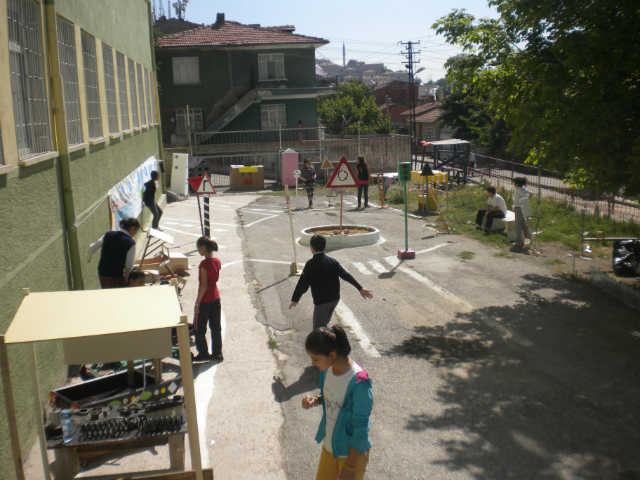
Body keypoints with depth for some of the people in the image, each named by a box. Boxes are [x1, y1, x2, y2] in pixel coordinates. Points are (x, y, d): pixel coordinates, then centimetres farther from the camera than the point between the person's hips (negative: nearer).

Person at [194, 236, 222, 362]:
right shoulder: (217, 261, 2)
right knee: (216, 327, 14)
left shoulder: (204, 263, -21)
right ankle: (217, 353, 20)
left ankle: (203, 354, 16)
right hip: (216, 298, 8)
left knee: (199, 328, 8)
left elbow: (204, 285, -21)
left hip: (205, 300, -8)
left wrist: (197, 302, -16)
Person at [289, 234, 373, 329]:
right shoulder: (331, 261, 2)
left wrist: (294, 300, -2)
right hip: (335, 298, 7)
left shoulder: (310, 265, -13)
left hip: (321, 301, -7)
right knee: (324, 322, 26)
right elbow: (345, 275, -1)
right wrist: (360, 288, -1)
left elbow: (303, 284, -13)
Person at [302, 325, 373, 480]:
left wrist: (350, 466, -16)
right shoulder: (327, 369, -9)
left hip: (353, 451, -7)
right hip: (329, 446, 7)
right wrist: (315, 400, -11)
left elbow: (360, 428, -22)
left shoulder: (358, 383, -30)